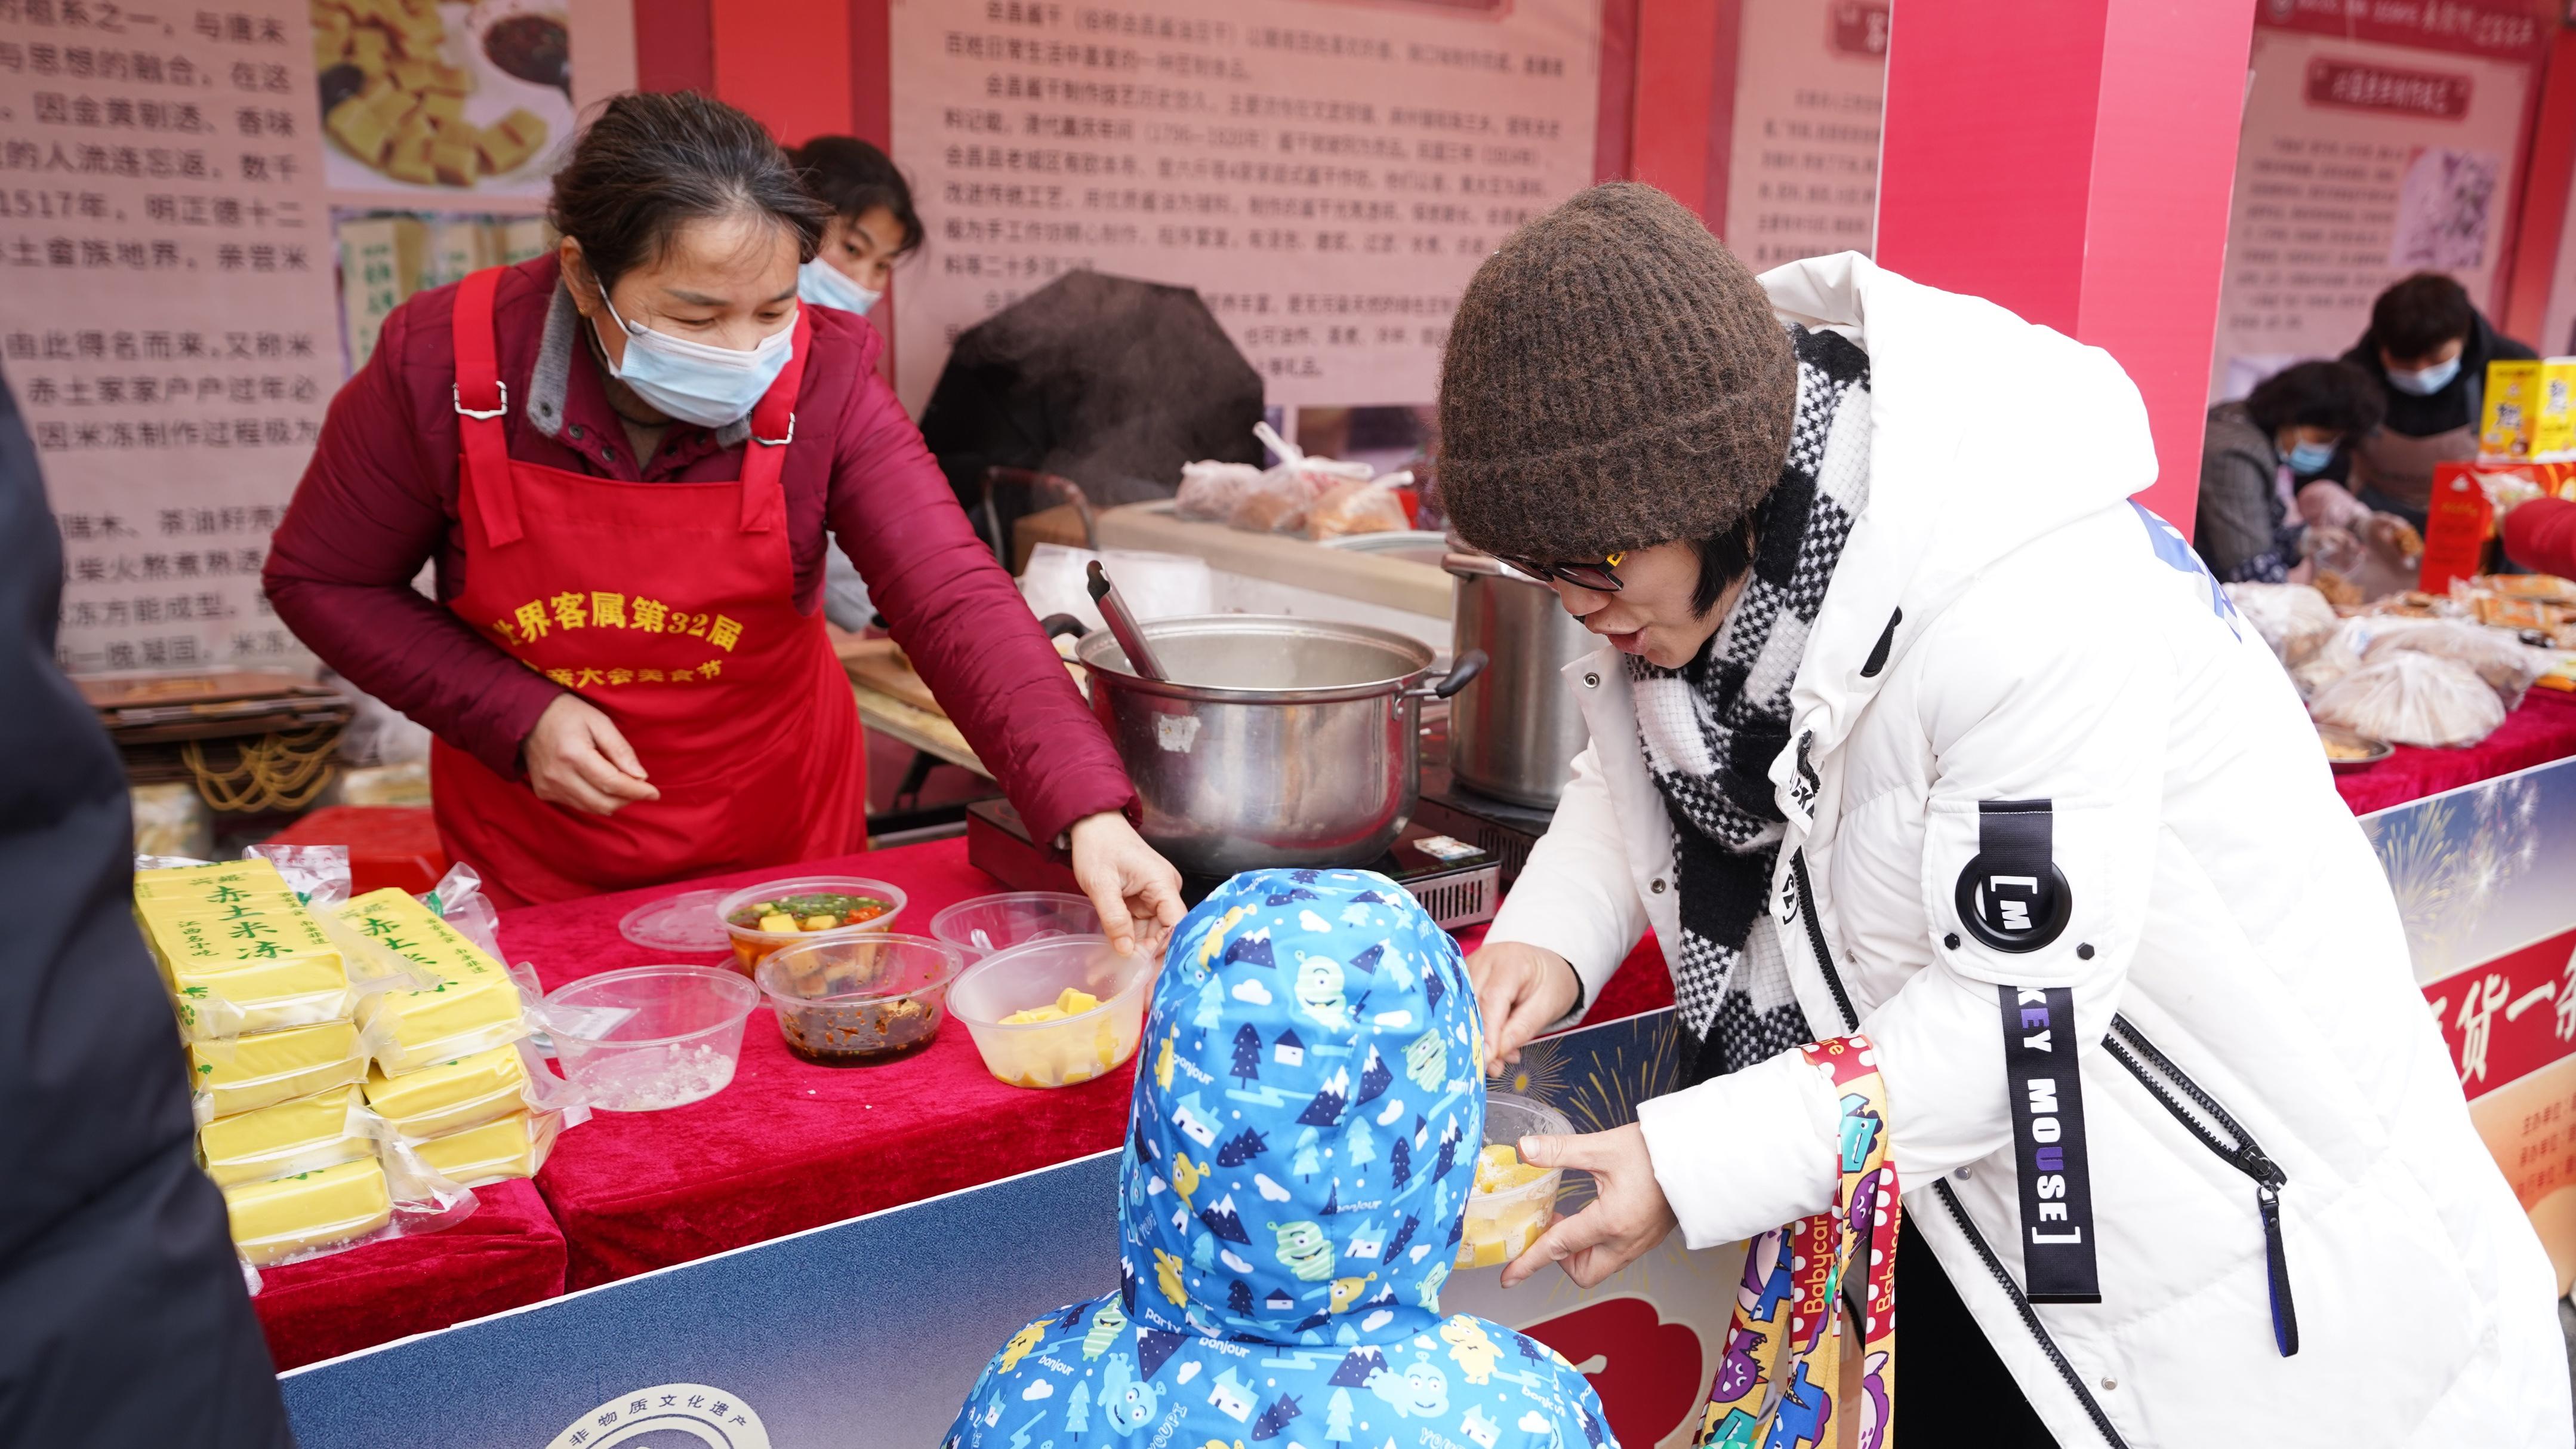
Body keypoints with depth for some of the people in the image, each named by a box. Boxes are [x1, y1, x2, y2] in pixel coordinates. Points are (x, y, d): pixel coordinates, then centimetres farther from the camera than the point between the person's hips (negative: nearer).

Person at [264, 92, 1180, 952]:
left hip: (778, 844, 1)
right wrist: (520, 716, -19)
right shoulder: (443, 365, -20)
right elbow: (322, 582, -5)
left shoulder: (822, 375, -21)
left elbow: (956, 602, -29)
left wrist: (1090, 814, -43)